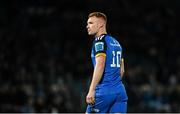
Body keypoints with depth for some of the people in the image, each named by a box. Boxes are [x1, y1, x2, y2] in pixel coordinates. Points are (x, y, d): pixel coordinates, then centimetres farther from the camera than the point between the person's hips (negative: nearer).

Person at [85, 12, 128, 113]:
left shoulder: (100, 40, -5)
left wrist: (91, 90, -24)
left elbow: (100, 65, -19)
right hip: (120, 91, 8)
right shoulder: (116, 43, 21)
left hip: (104, 92, -8)